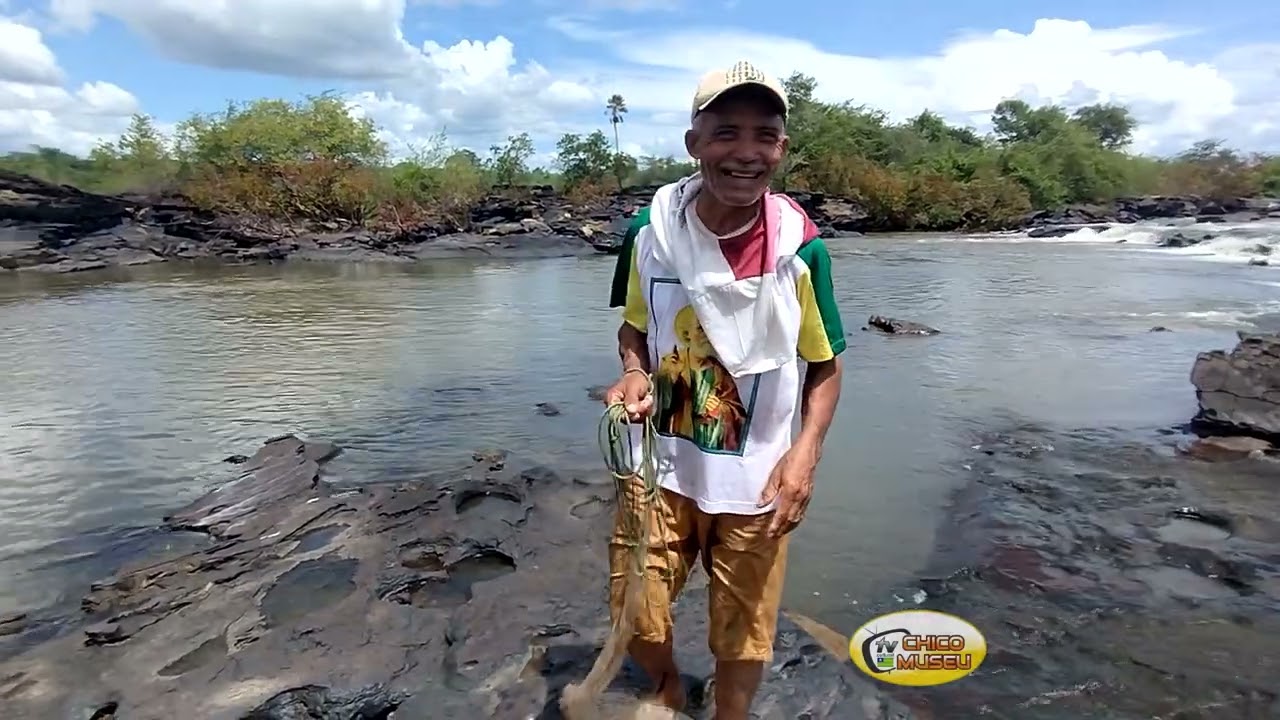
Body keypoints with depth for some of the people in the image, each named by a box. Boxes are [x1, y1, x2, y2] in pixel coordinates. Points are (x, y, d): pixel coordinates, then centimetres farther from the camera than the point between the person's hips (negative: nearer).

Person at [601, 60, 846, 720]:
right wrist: (634, 376, -15)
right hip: (660, 465, 2)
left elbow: (824, 366, -3)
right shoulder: (652, 232, -11)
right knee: (636, 621, 13)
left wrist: (805, 453, -17)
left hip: (755, 479, -1)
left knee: (744, 636, 15)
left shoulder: (800, 247, -14)